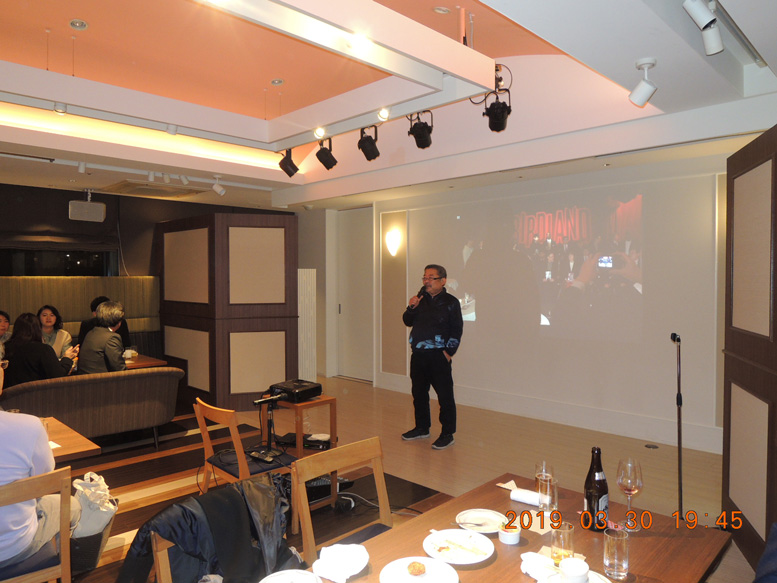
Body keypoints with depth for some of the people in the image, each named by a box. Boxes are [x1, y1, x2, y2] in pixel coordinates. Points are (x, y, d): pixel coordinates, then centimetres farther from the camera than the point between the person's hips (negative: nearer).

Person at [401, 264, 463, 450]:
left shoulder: (451, 302, -4)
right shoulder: (421, 299, 12)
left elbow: (457, 330, -6)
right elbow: (407, 322, 13)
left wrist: (449, 352, -12)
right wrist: (411, 308, -5)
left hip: (438, 356, -6)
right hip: (418, 355, 6)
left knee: (445, 396, -2)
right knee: (419, 393, 16)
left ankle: (447, 434, 9)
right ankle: (422, 428, 31)